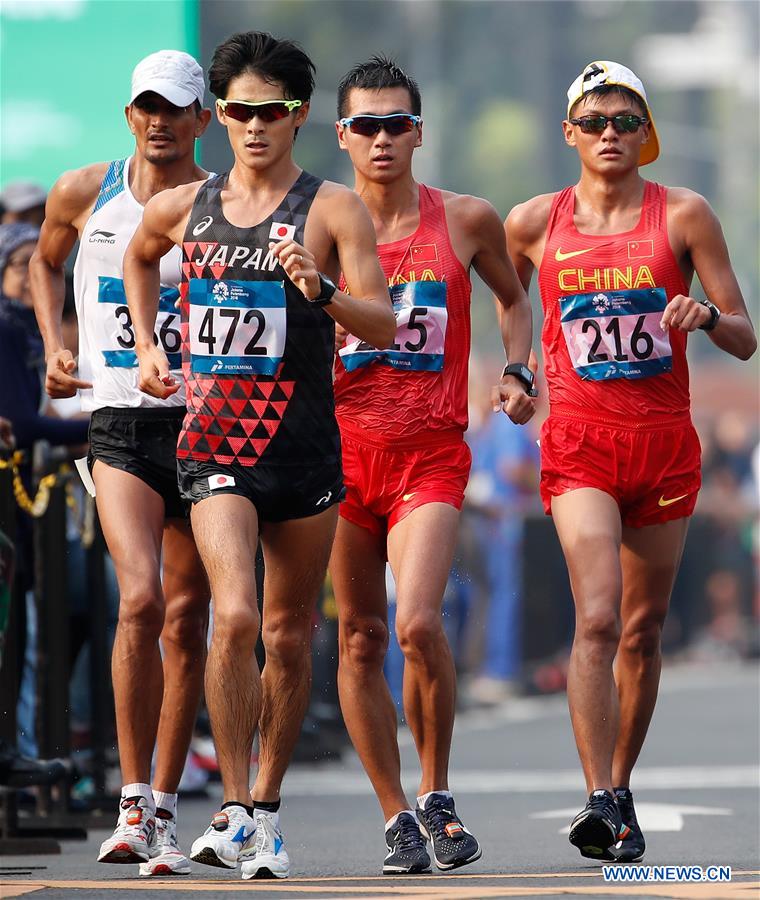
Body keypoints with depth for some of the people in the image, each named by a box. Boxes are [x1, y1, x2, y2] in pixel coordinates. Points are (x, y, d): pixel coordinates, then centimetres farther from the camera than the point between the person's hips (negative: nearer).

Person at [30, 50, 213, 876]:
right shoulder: (82, 194, 5)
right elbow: (44, 260, 25)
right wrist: (54, 349, 11)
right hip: (119, 423, -1)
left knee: (186, 621, 4)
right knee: (140, 599, -20)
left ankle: (164, 813, 15)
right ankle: (132, 802, -13)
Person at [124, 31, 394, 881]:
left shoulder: (333, 208, -2)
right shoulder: (180, 209, 7)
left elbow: (383, 323, -9)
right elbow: (138, 259, 31)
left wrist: (320, 289, -26)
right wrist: (147, 345, 20)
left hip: (303, 444, 0)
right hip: (213, 438, 0)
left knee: (289, 634, 7)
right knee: (234, 616, -18)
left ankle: (267, 813, 21)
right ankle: (233, 809, -11)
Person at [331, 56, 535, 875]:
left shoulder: (466, 221, 3)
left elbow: (513, 295, 22)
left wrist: (517, 372, 6)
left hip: (431, 452, -1)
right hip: (340, 446, 2)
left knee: (418, 624, -19)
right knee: (360, 637, 3)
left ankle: (436, 795, 2)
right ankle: (397, 818, 15)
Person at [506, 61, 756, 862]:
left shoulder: (682, 215, 0)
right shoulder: (533, 223, 3)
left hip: (664, 442, 1)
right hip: (578, 443, -1)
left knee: (642, 631, 7)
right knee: (597, 619, -18)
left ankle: (620, 790, 23)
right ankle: (600, 800, -23)